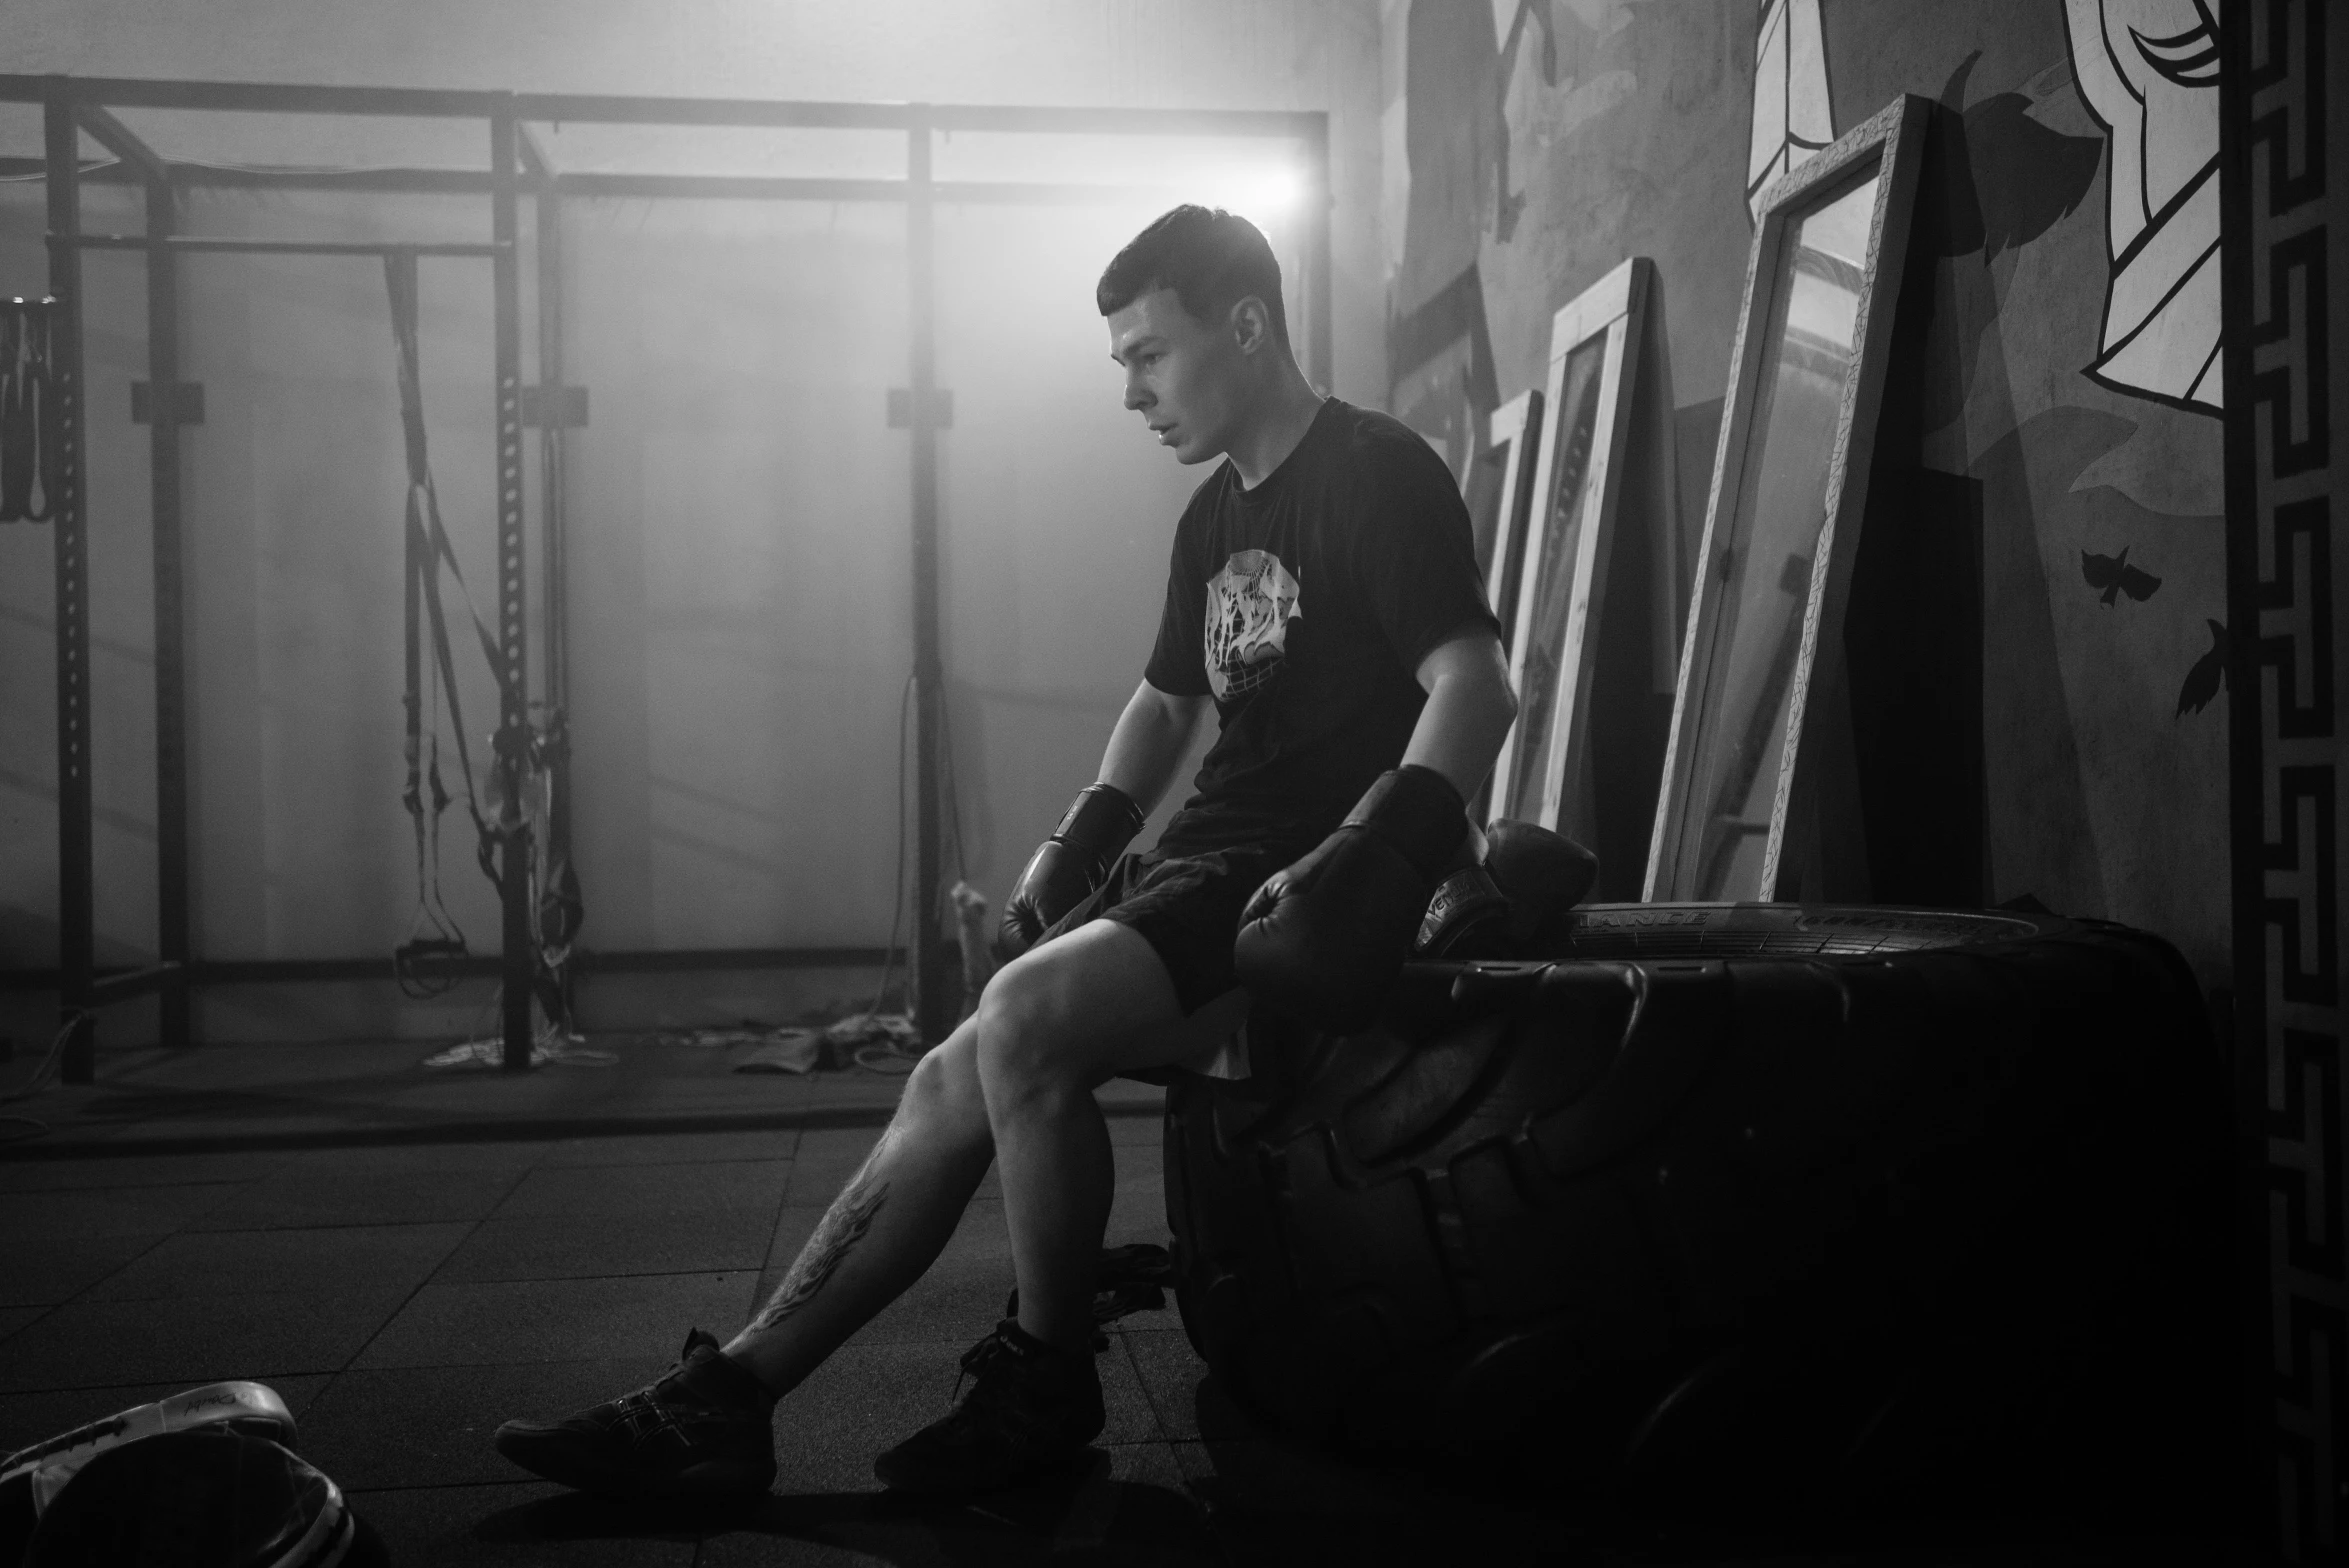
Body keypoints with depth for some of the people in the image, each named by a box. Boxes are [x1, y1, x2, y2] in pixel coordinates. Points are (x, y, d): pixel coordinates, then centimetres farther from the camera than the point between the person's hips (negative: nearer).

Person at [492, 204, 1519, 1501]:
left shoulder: (1378, 476, -8)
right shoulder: (1217, 514, 19)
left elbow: (1475, 683, -21)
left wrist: (1364, 861, -33)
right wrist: (1074, 847, 16)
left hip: (1292, 885, -9)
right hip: (1197, 865, 9)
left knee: (1028, 1014, -28)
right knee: (954, 1081, -2)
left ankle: (1045, 1383, -7)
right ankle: (720, 1402, 2)